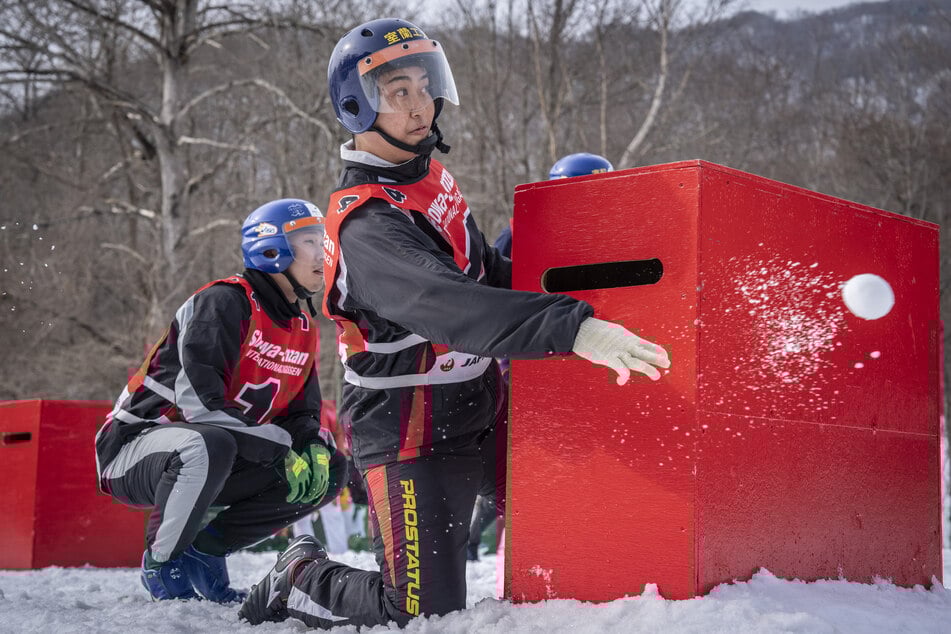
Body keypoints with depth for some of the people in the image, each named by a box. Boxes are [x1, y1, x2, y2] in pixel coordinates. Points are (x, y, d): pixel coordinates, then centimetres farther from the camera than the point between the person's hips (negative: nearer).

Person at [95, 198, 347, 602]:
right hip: (139, 443, -8)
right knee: (209, 446, -41)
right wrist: (278, 451, -28)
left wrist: (314, 449, -10)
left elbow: (302, 414, 14)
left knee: (330, 470, -5)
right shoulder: (226, 301, -17)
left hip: (222, 457, 8)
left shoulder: (303, 328, 9)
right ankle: (162, 560, -15)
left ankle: (206, 547, -1)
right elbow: (199, 400, -27)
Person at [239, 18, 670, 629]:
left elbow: (484, 268, 20)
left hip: (480, 410, 8)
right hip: (413, 435, -8)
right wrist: (573, 328, -51)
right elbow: (450, 307, -41)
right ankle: (301, 579, 19)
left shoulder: (430, 174, 6)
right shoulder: (366, 223, -24)